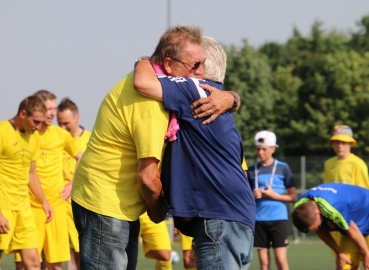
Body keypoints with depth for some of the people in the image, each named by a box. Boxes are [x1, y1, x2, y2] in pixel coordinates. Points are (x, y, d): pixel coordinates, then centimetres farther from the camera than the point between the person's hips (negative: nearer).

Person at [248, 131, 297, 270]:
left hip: (278, 218, -3)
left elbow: (293, 197, 2)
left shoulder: (282, 168, 1)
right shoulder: (252, 169, 9)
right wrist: (252, 195, -6)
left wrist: (274, 195, -12)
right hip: (259, 220, 3)